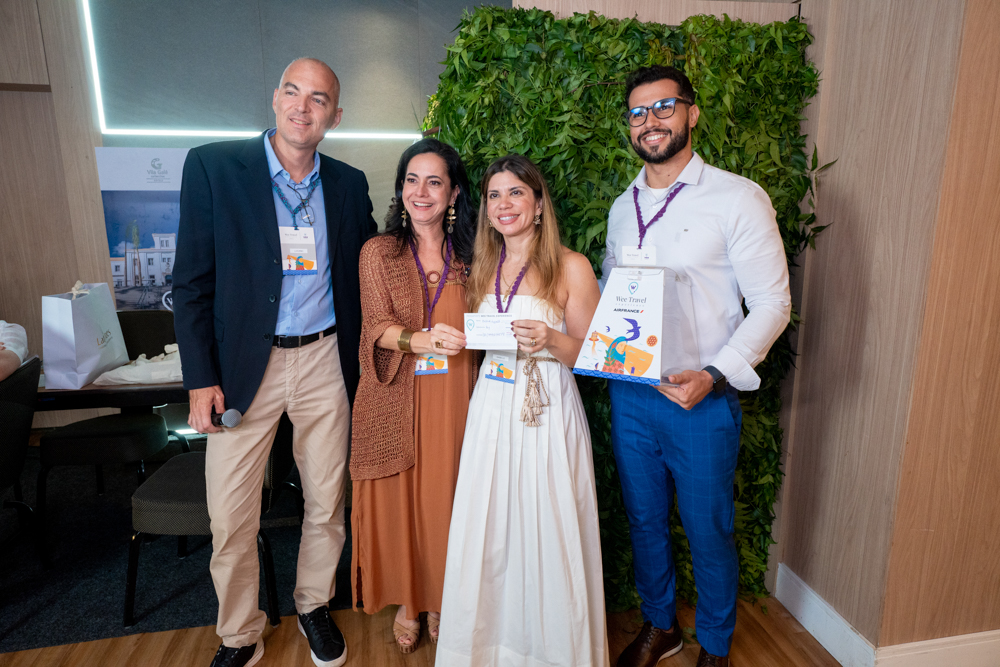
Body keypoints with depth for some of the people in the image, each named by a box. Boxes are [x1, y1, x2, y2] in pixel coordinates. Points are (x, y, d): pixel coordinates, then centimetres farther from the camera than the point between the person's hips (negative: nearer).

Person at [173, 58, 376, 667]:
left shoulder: (349, 184, 5)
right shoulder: (212, 166, -3)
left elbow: (365, 267, 15)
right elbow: (192, 282, -3)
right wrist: (200, 378, -8)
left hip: (323, 362, 3)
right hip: (242, 366, -2)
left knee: (327, 504, 14)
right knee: (231, 520, 6)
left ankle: (315, 606, 40)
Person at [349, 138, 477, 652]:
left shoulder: (469, 254, 7)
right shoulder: (378, 252, 2)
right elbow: (376, 326, -9)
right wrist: (421, 339, -28)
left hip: (454, 399, 1)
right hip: (396, 402, -1)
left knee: (446, 500, 8)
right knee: (398, 500, 8)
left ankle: (440, 600, 33)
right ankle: (406, 600, 33)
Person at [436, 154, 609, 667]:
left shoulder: (571, 267, -5)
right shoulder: (484, 267, 12)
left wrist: (551, 340, -21)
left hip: (548, 414, -4)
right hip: (491, 412, 5)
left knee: (546, 534, 4)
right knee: (486, 533, 10)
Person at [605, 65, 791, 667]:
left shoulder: (738, 199, -8)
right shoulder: (623, 208, 10)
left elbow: (772, 303, -10)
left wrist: (714, 376, -21)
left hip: (701, 399, -4)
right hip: (629, 394, 5)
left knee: (709, 532, 11)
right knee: (645, 521, 18)